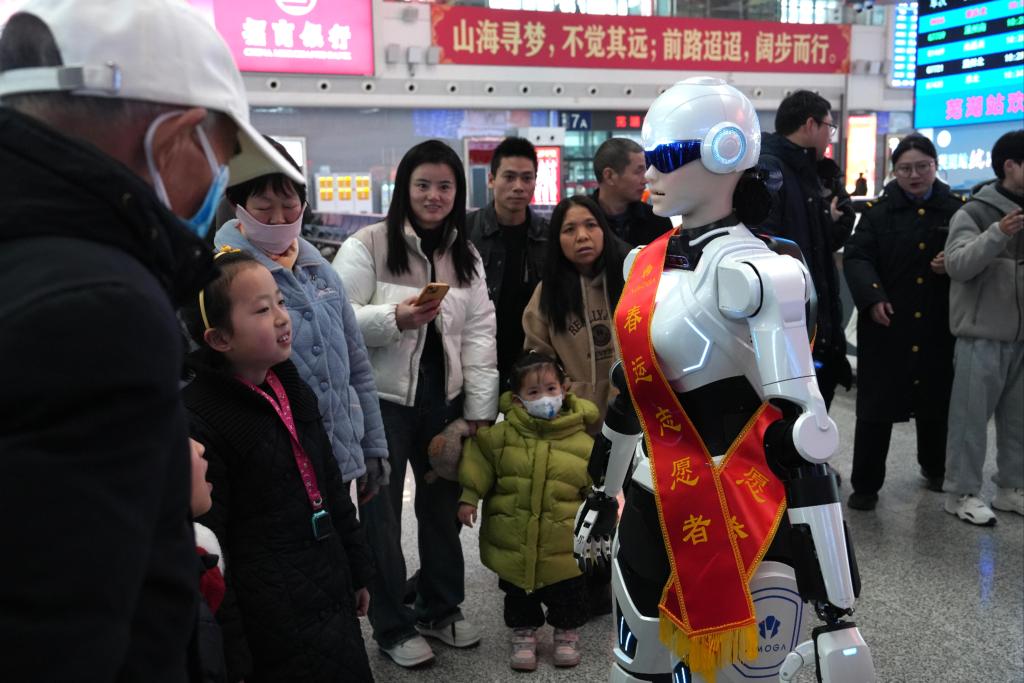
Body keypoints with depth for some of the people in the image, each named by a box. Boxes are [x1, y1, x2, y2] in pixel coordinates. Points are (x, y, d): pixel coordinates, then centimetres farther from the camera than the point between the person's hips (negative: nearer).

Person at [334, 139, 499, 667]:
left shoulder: (466, 257, 7)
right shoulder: (366, 246, -9)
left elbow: (479, 334, 4)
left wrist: (479, 408, -1)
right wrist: (395, 319, -28)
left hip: (444, 400, 5)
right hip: (381, 400, -5)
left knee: (444, 504, 15)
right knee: (383, 512, 7)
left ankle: (441, 608, 36)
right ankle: (392, 626, 24)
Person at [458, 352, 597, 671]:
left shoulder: (581, 442, -7)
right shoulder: (502, 435, -8)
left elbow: (597, 489, 1)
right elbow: (478, 459, 2)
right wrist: (469, 496, -4)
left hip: (563, 546, 0)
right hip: (513, 542, 1)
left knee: (568, 595, 15)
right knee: (519, 596, 17)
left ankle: (567, 634, 39)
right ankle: (524, 633, 39)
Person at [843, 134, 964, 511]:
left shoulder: (957, 208, 6)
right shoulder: (878, 210, 0)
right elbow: (856, 257, -9)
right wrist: (872, 297, -25)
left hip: (938, 327, 3)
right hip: (886, 324, -2)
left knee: (936, 402, 16)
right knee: (876, 407, 0)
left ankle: (934, 470, 39)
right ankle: (865, 485, 11)